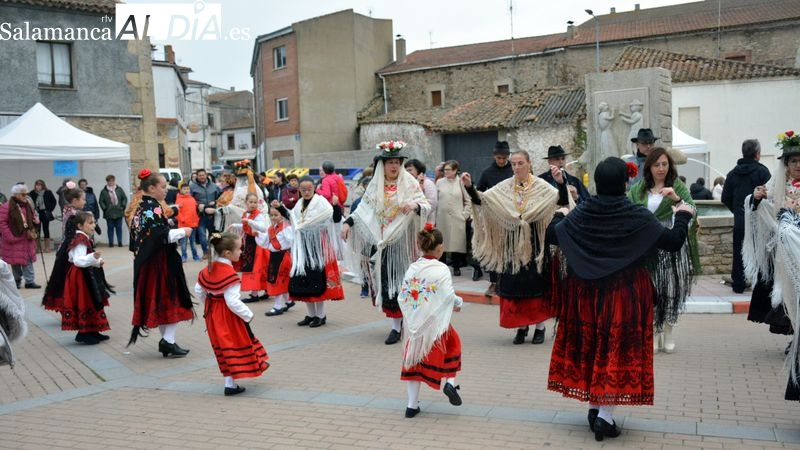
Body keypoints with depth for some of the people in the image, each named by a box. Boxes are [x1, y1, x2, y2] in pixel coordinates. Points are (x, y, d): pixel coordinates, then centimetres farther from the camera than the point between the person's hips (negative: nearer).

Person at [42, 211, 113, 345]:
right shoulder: (80, 240, -19)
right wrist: (93, 257, -40)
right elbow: (78, 260, -29)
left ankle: (92, 331, 21)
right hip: (80, 277, -11)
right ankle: (83, 334, 2)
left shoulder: (84, 239, 13)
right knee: (84, 305, -5)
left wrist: (97, 262, 10)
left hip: (86, 276, 11)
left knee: (91, 304, 14)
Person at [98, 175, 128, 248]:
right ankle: (111, 242, 11)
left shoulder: (119, 189, 4)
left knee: (119, 228, 5)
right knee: (110, 228, 5)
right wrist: (105, 209, -8)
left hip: (119, 212, 1)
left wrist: (123, 206, -2)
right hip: (109, 214, -1)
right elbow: (101, 201, -1)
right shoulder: (104, 191, -1)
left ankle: (120, 242, 11)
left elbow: (125, 198, 6)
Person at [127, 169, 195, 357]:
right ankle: (168, 341, -4)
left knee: (156, 300, 12)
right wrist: (183, 232, -10)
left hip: (145, 262, 9)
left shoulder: (140, 208, 11)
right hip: (160, 262, -9)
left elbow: (136, 235, 15)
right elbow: (162, 235, -23)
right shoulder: (154, 208, -16)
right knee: (171, 299, -1)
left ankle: (166, 339, 20)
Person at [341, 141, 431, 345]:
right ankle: (396, 325, 12)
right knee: (386, 282, 3)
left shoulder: (409, 184, -2)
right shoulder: (375, 186, 9)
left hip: (402, 242, -3)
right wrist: (348, 222, 2)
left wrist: (415, 205, -28)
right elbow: (363, 208, 14)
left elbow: (427, 206, -7)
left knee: (403, 281, -2)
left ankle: (409, 317, 9)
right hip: (381, 242, 3)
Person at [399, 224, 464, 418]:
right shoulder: (441, 270, -11)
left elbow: (402, 297, 3)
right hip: (435, 324, -4)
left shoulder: (411, 269, 2)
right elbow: (449, 297, -14)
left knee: (413, 361, 13)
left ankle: (412, 405, 16)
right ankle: (448, 381, 0)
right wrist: (459, 303, 6)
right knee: (452, 343, 21)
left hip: (413, 325, 4)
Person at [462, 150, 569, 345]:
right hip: (512, 242, 3)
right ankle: (521, 327, 19)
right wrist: (469, 186, -23)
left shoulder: (540, 185, -5)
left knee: (536, 283, 3)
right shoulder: (504, 187, 2)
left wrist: (561, 181, -33)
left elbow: (563, 200, -16)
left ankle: (540, 326, 17)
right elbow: (481, 199, -5)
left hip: (534, 241, -2)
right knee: (514, 284, 6)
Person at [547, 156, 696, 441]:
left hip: (587, 292, 3)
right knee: (618, 350, 4)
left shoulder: (581, 214, -5)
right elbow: (673, 242, -9)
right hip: (626, 293, -3)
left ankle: (594, 407, 24)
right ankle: (605, 415, 2)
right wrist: (683, 216, 9)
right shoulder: (638, 216, -13)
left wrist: (560, 215, 26)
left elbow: (551, 235, 6)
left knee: (591, 346, 16)